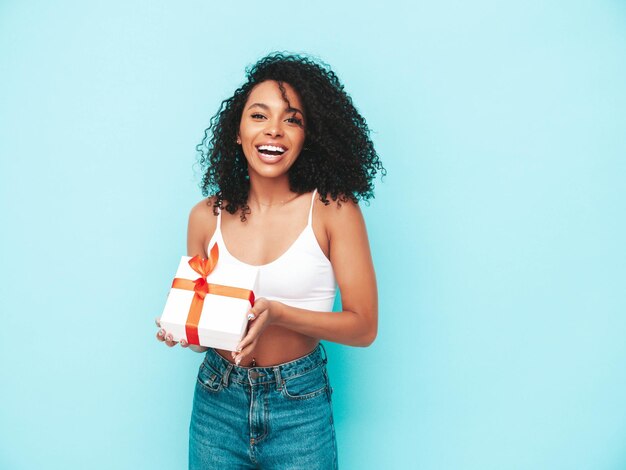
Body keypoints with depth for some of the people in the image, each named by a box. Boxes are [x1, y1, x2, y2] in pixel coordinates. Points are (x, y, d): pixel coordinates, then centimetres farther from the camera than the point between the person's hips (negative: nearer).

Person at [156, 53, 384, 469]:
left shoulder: (333, 209, -11)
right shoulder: (207, 216, -2)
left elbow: (363, 327, -10)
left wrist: (276, 314, -23)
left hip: (300, 410, -2)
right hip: (216, 403, 3)